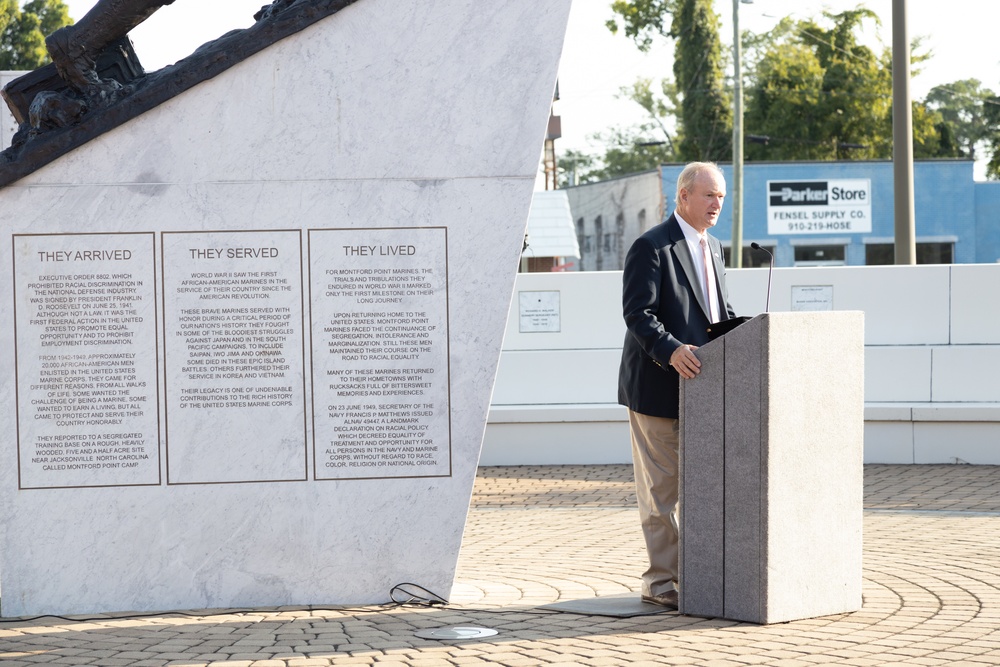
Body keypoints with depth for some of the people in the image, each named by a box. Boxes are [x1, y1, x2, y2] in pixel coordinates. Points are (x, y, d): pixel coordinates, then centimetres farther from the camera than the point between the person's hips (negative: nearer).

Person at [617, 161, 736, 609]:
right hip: (659, 388, -8)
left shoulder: (712, 248, 17)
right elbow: (637, 314, -18)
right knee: (661, 488, -2)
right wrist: (671, 350, -33)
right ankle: (661, 581, 5)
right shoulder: (651, 248, -10)